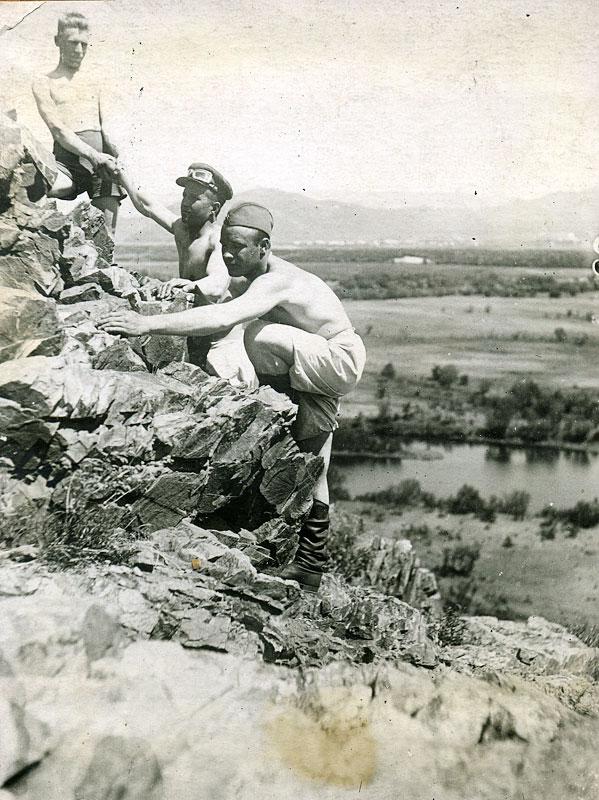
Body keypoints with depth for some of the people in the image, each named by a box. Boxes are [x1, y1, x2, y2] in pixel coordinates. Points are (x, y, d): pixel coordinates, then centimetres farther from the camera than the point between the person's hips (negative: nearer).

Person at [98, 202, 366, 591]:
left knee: (262, 335, -34)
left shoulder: (275, 281, -31)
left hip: (340, 360, -9)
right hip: (320, 365, 10)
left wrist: (149, 324, -52)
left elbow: (223, 318, -47)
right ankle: (310, 566, 21)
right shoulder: (254, 275, -1)